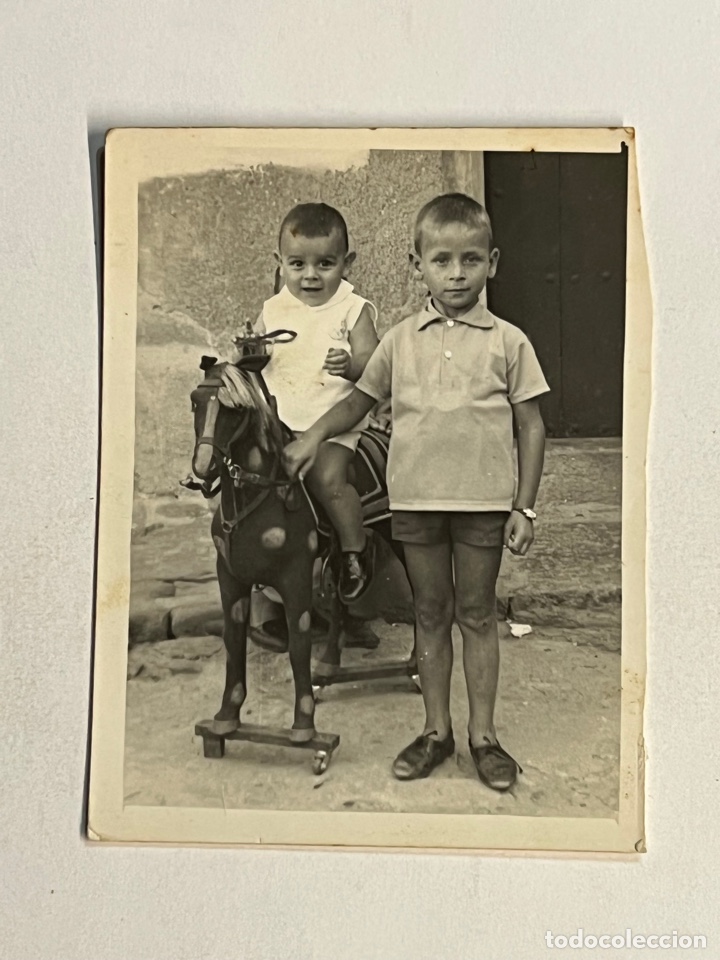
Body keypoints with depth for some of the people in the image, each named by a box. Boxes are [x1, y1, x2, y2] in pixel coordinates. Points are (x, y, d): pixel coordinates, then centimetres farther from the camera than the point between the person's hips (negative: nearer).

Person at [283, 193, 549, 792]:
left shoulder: (507, 341, -2)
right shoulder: (401, 340, 5)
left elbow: (531, 425, 1)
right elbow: (362, 398, 16)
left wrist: (525, 507, -3)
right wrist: (314, 436, 2)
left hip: (485, 500, -2)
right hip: (415, 497, 2)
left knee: (477, 614, 9)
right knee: (430, 613, 12)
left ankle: (484, 734, 23)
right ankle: (436, 730, 26)